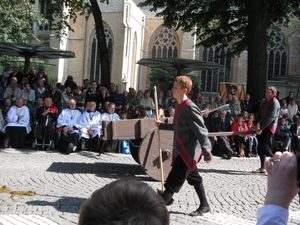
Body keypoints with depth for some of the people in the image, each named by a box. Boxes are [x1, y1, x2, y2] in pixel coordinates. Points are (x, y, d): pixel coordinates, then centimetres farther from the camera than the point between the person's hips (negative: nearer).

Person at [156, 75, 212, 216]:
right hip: (182, 150, 10)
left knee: (172, 183, -8)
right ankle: (204, 205, 35)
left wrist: (207, 153, -23)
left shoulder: (190, 108, -21)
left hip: (188, 151, -10)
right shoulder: (179, 106, 8)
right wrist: (162, 125, 17)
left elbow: (202, 132, -23)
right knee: (194, 179, 21)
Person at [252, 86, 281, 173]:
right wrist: (256, 123, 1)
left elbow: (270, 117, -19)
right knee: (260, 147, 8)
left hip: (269, 127, -9)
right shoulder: (265, 101, 14)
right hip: (262, 127, 9)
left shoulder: (275, 103, -12)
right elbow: (260, 113, 15)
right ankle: (262, 168, 15)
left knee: (264, 146, -12)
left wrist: (261, 128, -19)